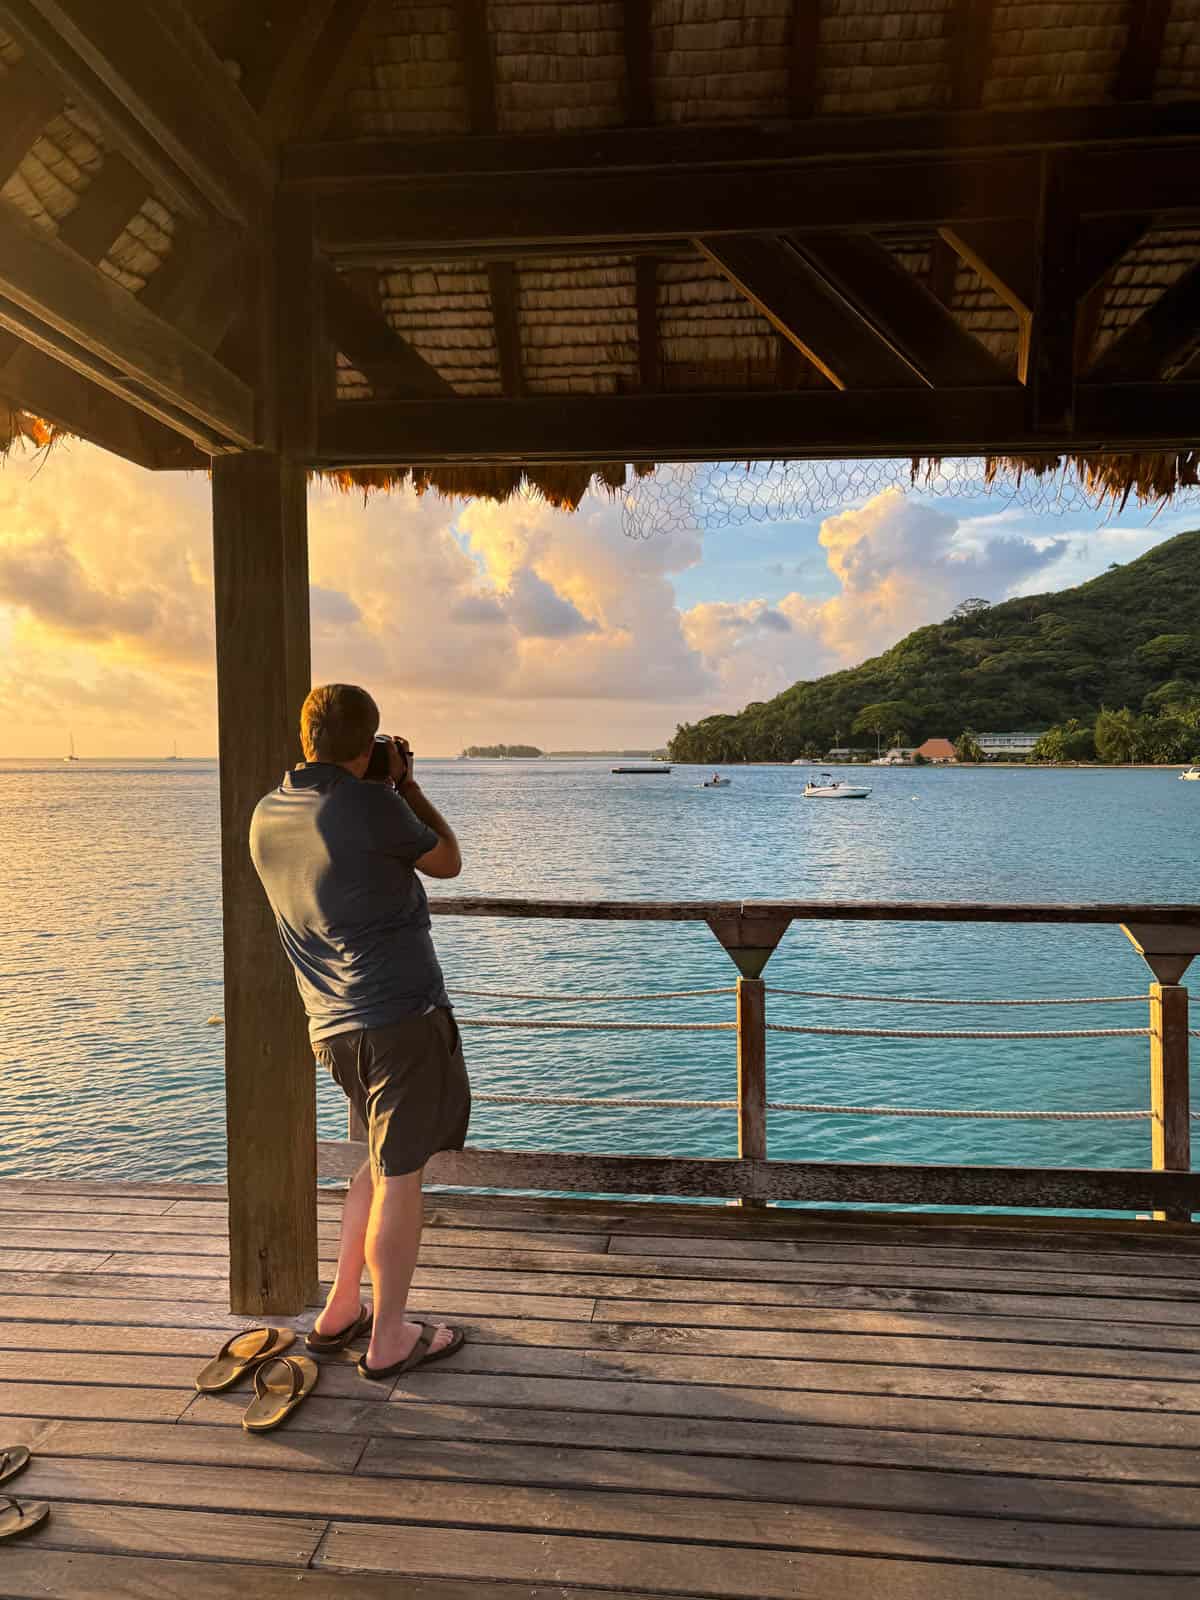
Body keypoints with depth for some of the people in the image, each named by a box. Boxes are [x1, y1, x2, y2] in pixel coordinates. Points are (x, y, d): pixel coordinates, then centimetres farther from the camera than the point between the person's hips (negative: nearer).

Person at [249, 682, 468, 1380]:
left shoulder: (266, 817, 6)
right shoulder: (370, 805, -15)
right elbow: (449, 861, 1)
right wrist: (406, 784, 9)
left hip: (334, 1025, 8)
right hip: (401, 1015, -8)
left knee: (386, 1160, 23)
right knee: (399, 1177, 4)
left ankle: (341, 1312, 31)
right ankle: (389, 1341, 17)